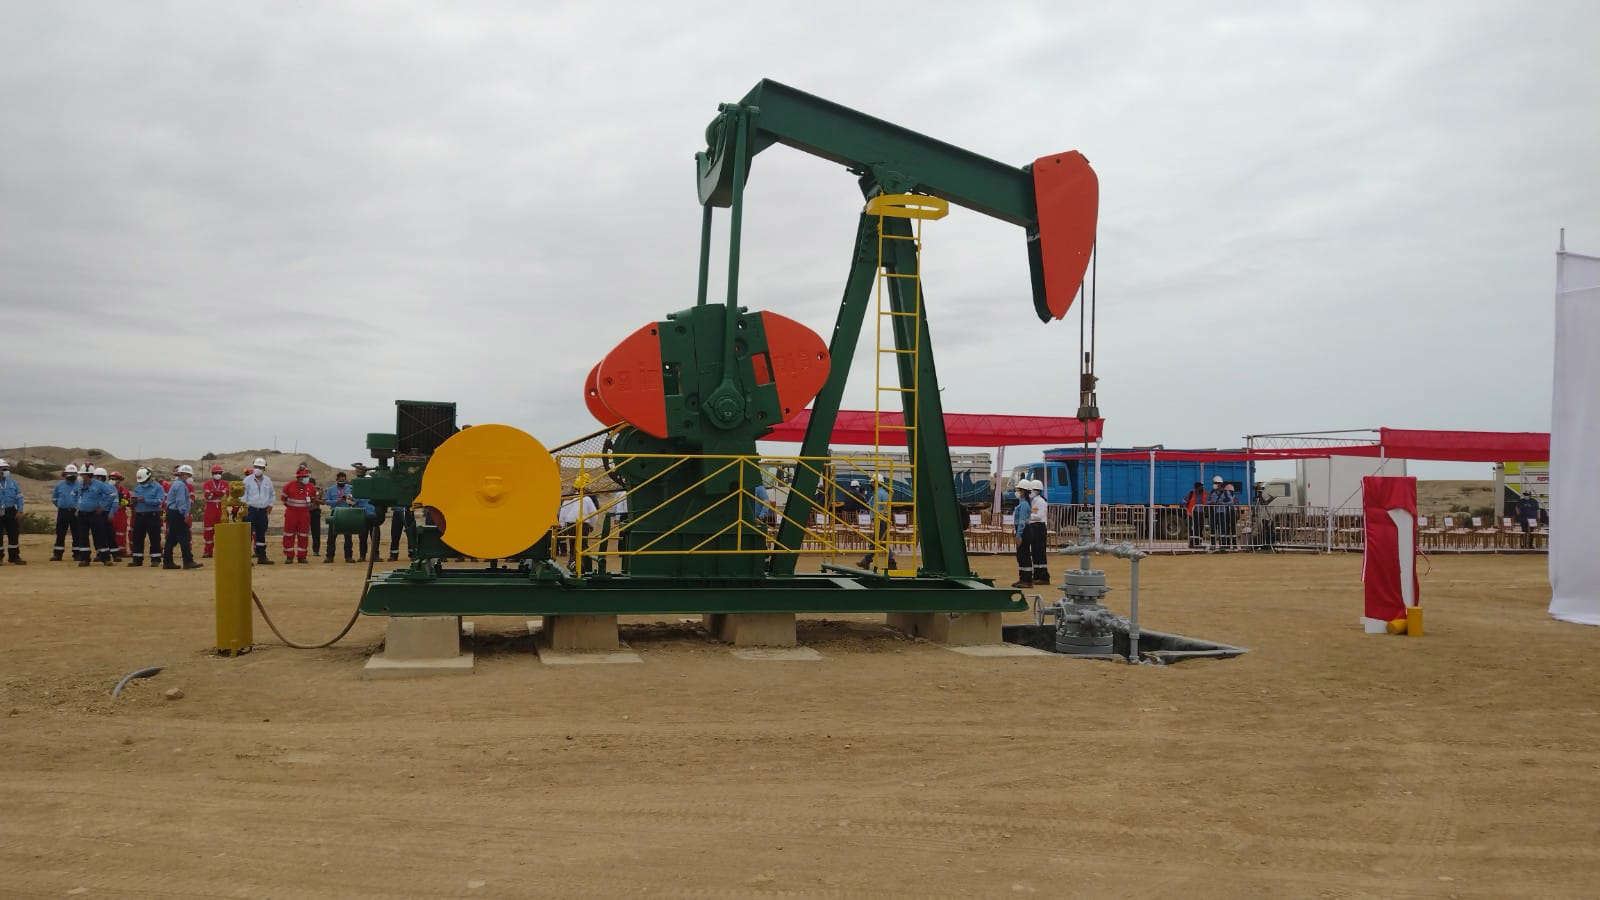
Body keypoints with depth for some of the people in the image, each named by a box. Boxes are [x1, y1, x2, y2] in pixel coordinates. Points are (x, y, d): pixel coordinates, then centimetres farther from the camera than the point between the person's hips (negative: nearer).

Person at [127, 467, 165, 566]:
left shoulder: (157, 487, -5)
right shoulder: (138, 487, 13)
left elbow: (159, 501, -16)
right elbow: (134, 502, 17)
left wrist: (145, 500, -22)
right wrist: (134, 500, -7)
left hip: (152, 516, -5)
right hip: (139, 516, 6)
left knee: (155, 539, -1)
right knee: (137, 539, 7)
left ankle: (155, 559, 5)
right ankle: (137, 559, 15)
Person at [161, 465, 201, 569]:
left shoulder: (175, 484, 20)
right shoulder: (181, 485, -12)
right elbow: (181, 501, -20)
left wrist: (189, 501, 13)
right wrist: (185, 514, -22)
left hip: (171, 513, 11)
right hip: (178, 514, -11)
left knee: (171, 538, 12)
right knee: (184, 538, -10)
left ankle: (167, 562, 14)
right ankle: (188, 561, -12)